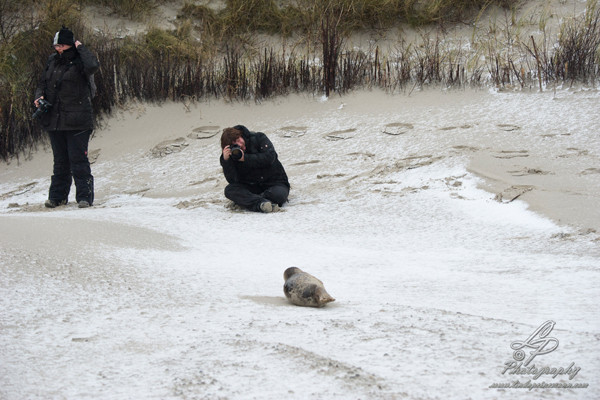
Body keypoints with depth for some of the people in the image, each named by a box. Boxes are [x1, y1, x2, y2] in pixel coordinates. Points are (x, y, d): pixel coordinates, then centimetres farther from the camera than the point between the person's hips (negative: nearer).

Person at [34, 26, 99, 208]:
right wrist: (39, 96, 1)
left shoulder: (79, 61, -7)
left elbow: (93, 65, -31)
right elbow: (43, 83, 22)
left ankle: (85, 196, 0)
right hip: (54, 121, 6)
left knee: (78, 159, -6)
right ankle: (58, 196, 20)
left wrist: (80, 48, -17)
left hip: (77, 122, -6)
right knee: (60, 161, 13)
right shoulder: (52, 61, 12)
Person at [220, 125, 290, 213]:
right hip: (251, 187, 2)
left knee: (278, 194, -36)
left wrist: (245, 158, -21)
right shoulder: (232, 155, -2)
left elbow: (270, 157, -19)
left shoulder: (258, 138, -6)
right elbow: (232, 180, -13)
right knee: (229, 190, -27)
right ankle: (261, 203, -46)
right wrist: (225, 160, -25)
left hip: (275, 182, -2)